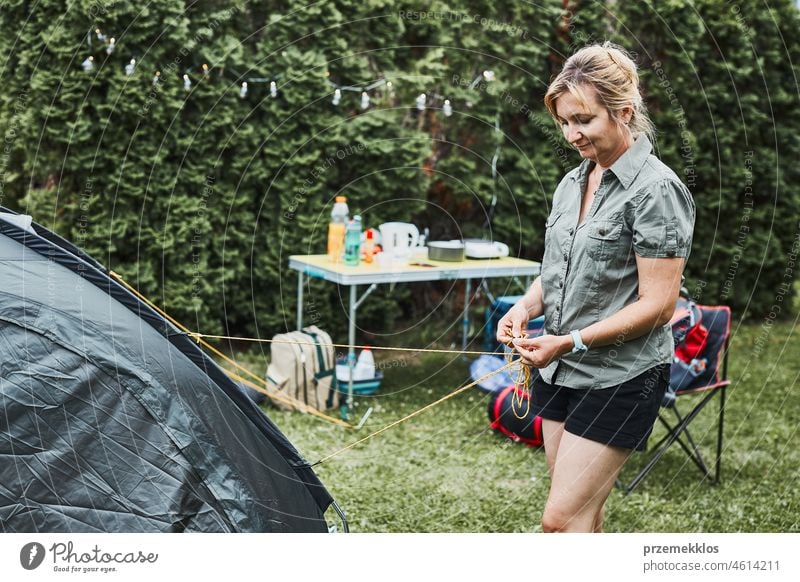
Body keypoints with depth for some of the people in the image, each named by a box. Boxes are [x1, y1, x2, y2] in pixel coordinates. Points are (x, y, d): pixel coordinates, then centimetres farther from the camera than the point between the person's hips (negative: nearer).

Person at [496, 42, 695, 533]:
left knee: (562, 518, -7)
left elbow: (658, 304, -18)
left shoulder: (655, 189, -15)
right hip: (559, 370, 7)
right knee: (583, 512, 14)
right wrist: (525, 308, -2)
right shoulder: (572, 183, 9)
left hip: (619, 377, -7)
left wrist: (572, 341, -23)